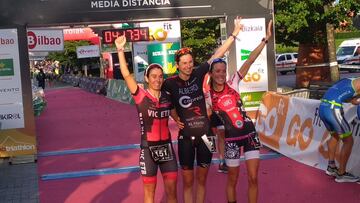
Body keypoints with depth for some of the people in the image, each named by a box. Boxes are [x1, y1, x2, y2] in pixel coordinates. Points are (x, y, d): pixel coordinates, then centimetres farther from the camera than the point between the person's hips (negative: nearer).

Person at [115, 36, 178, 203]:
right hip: (148, 148, -3)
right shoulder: (141, 96, -8)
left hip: (166, 147, 4)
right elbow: (126, 74, -20)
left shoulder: (167, 98, 4)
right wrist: (120, 50, -24)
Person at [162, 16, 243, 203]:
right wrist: (175, 118, -2)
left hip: (205, 134, 2)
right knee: (188, 181, 5)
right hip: (186, 137, -2)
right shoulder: (170, 83, -10)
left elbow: (217, 55, -3)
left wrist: (234, 33, -3)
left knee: (202, 179, 13)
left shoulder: (198, 74, -5)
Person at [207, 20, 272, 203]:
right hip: (231, 139, -1)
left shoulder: (233, 83, -3)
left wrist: (266, 39, -17)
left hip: (250, 134, 1)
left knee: (253, 178, 0)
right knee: (232, 180, 9)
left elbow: (250, 61, -11)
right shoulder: (208, 95, -4)